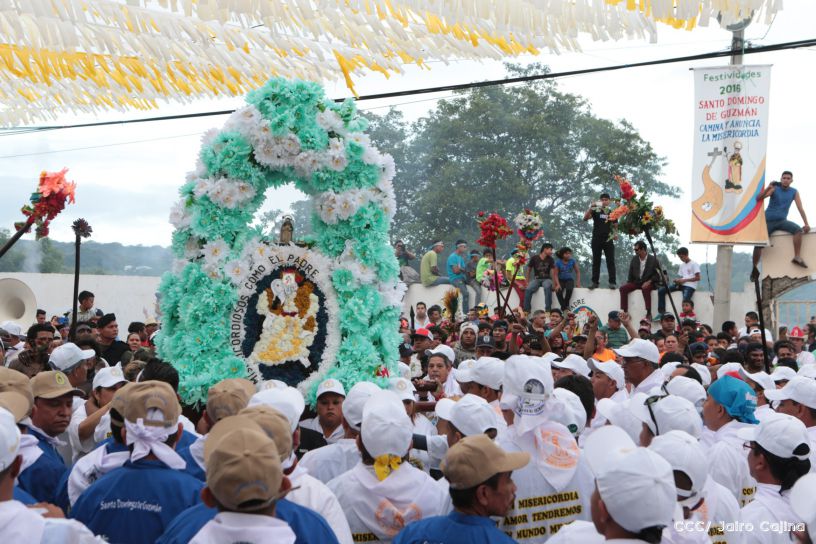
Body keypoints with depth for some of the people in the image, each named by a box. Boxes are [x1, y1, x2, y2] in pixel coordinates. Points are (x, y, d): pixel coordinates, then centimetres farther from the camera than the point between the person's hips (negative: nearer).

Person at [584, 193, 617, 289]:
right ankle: (594, 282, 6)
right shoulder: (595, 211, 4)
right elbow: (585, 218, -10)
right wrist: (591, 207, -21)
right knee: (596, 261, 3)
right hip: (596, 240, -1)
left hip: (608, 240, 1)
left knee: (610, 262, -2)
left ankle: (612, 282, -2)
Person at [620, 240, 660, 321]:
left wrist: (649, 282, -19)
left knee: (645, 289, -39)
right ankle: (625, 311, -17)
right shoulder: (634, 259, 7)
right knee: (623, 288, -18)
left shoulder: (653, 260, -6)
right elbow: (631, 274, 14)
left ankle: (649, 313, -36)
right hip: (636, 282, 5)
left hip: (648, 283, -5)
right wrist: (628, 283, 3)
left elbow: (658, 274, -7)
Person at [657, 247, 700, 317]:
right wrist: (677, 280, 0)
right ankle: (661, 313, -13)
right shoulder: (682, 265, 24)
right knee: (661, 290, -11)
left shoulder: (694, 264, 1)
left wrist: (684, 280, -12)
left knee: (685, 300, -37)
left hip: (690, 286, -7)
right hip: (681, 284, 7)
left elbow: (697, 278, -6)